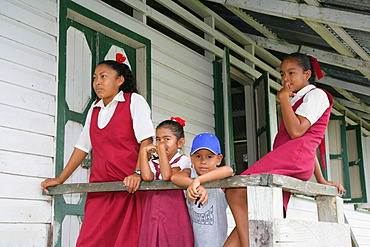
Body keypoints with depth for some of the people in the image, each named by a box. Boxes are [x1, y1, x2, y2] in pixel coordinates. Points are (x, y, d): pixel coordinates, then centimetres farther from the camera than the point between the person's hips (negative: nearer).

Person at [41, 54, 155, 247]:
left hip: (130, 187, -5)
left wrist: (137, 173, -23)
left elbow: (146, 140, -9)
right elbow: (83, 147, 23)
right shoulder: (94, 110, 19)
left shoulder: (134, 101, 2)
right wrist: (60, 179, 20)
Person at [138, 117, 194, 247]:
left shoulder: (182, 160, 2)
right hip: (153, 211, 4)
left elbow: (167, 176, -17)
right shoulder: (153, 161, 13)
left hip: (174, 213, -3)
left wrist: (162, 149, -11)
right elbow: (147, 177, -10)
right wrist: (143, 151, -3)